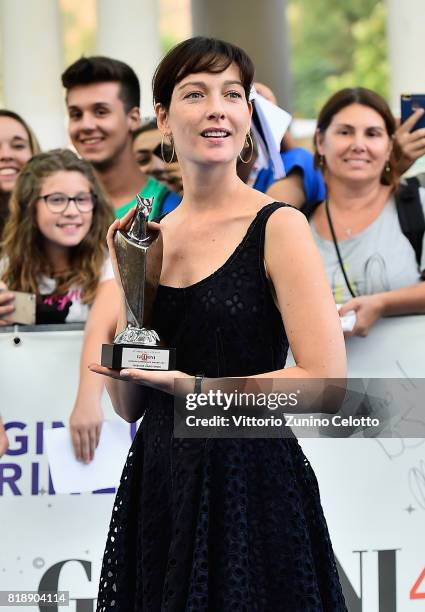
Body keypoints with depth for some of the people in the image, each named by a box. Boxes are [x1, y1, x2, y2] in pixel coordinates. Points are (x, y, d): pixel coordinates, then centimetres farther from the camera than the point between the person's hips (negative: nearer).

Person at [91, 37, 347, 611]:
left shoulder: (278, 227, -8)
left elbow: (326, 381, -16)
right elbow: (128, 405, 8)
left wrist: (187, 383, -15)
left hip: (251, 486, -5)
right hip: (158, 490, 5)